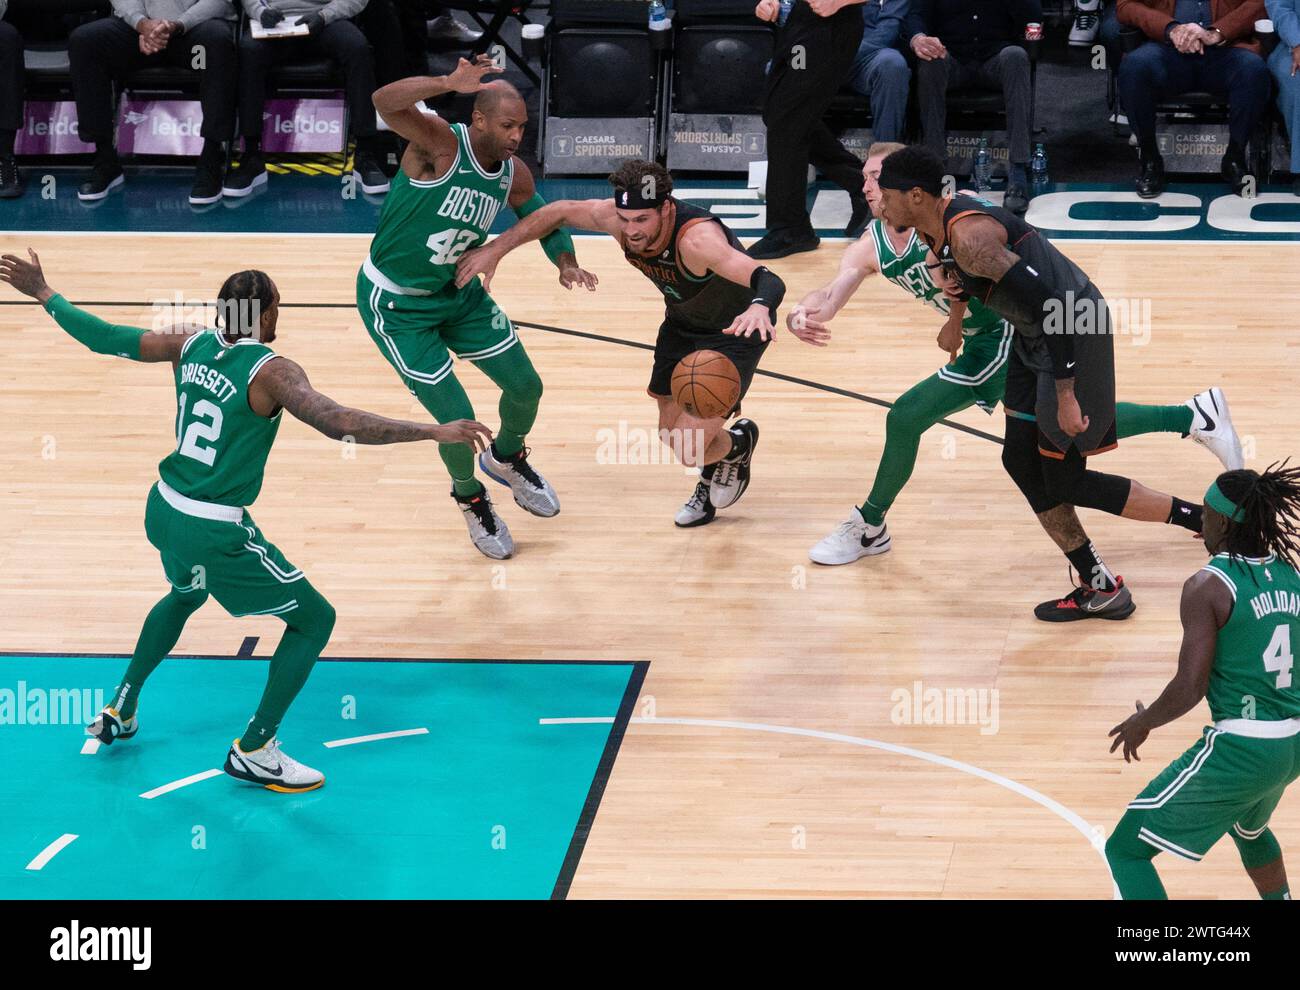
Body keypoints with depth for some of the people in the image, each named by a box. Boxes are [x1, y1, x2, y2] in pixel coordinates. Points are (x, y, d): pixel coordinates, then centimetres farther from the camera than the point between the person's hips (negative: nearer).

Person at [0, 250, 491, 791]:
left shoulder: (191, 344, -1)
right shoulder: (270, 371, -20)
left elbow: (104, 337, 7)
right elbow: (339, 423, -33)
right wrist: (435, 432, -35)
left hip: (163, 511, 8)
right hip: (215, 535, -8)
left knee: (184, 595, 39)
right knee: (314, 619, 8)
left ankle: (120, 709, 47)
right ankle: (253, 751, 12)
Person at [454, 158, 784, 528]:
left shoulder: (697, 238, -42)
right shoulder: (619, 218, -23)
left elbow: (770, 282, -54)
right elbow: (561, 212, -5)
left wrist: (759, 306, -77)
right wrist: (497, 248, -8)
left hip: (736, 330, -6)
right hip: (682, 322, 7)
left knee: (689, 449, -14)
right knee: (671, 432, 15)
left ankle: (740, 444, 21)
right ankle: (712, 484, 48)